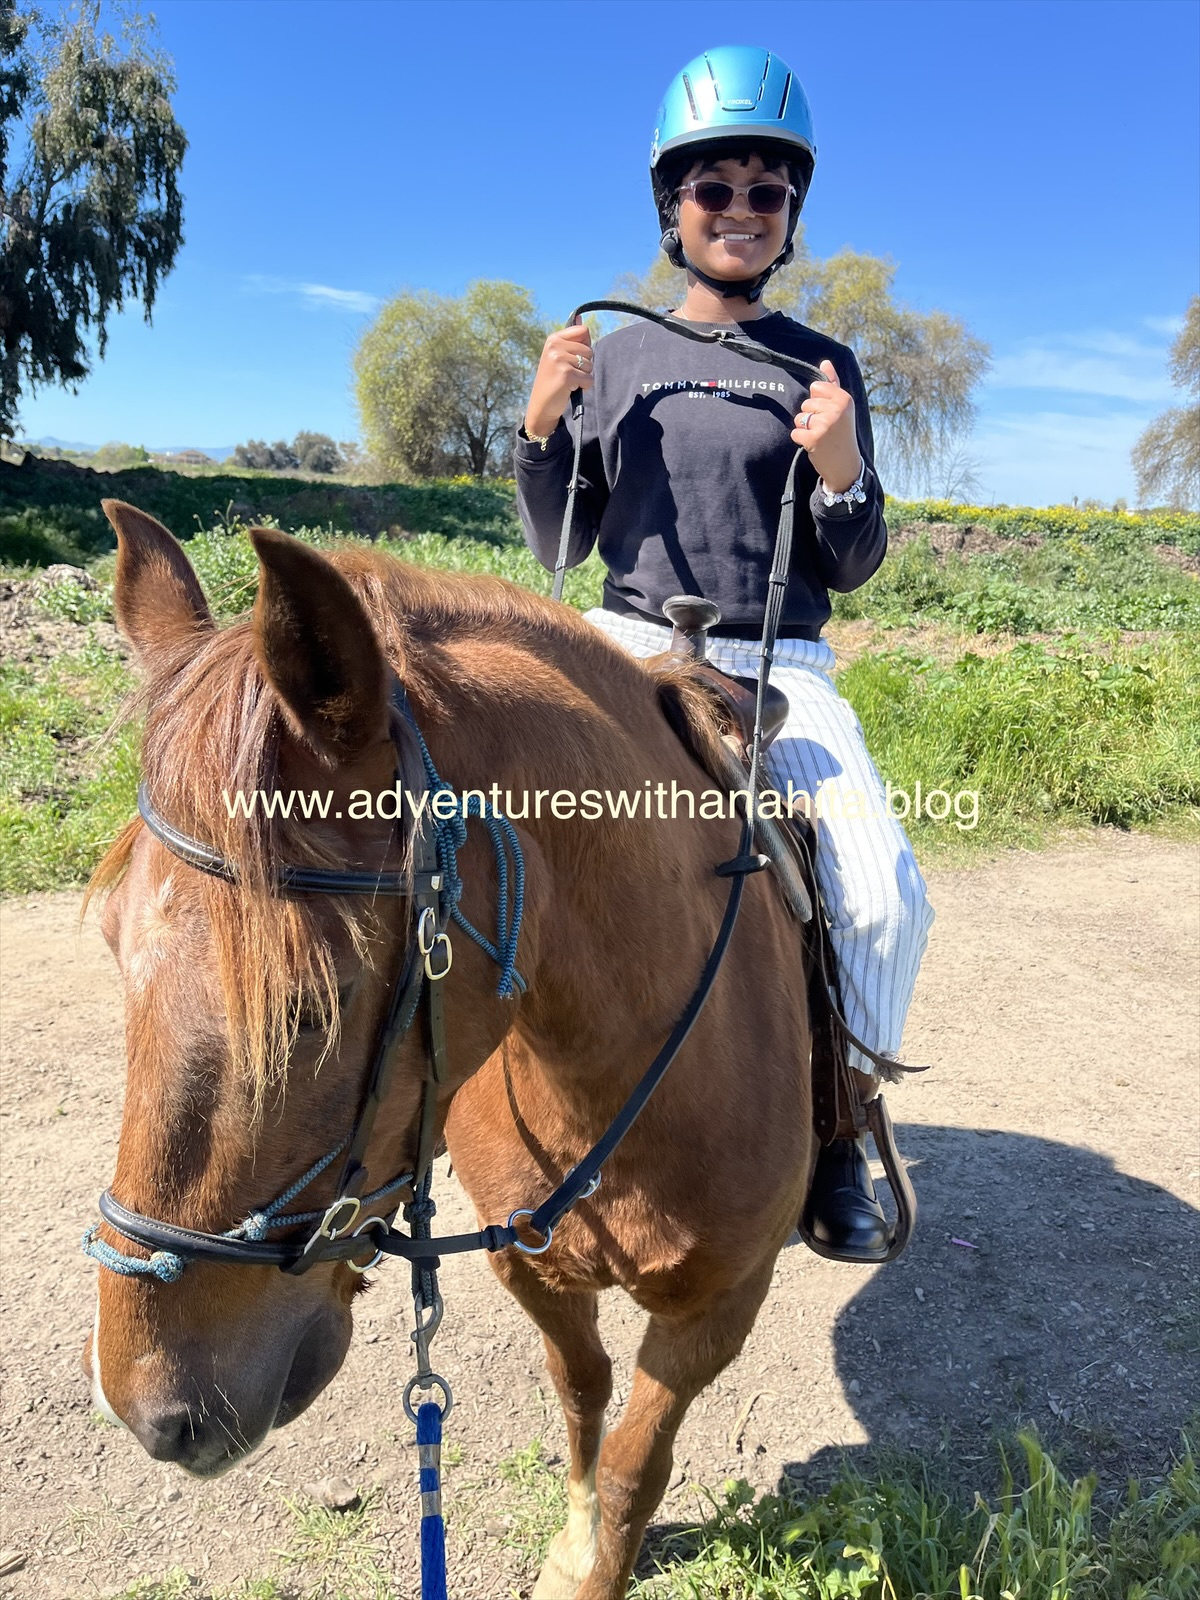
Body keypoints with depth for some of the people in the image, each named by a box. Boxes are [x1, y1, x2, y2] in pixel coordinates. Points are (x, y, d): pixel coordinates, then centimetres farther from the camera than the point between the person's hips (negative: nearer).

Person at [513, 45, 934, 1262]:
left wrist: (839, 468, -14)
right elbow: (557, 549, 10)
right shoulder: (615, 357, 11)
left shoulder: (822, 368, 8)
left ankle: (838, 1132, 5)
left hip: (779, 670, 0)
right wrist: (541, 421, -6)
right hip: (630, 650, 1)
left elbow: (851, 571, 6)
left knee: (885, 898, -21)